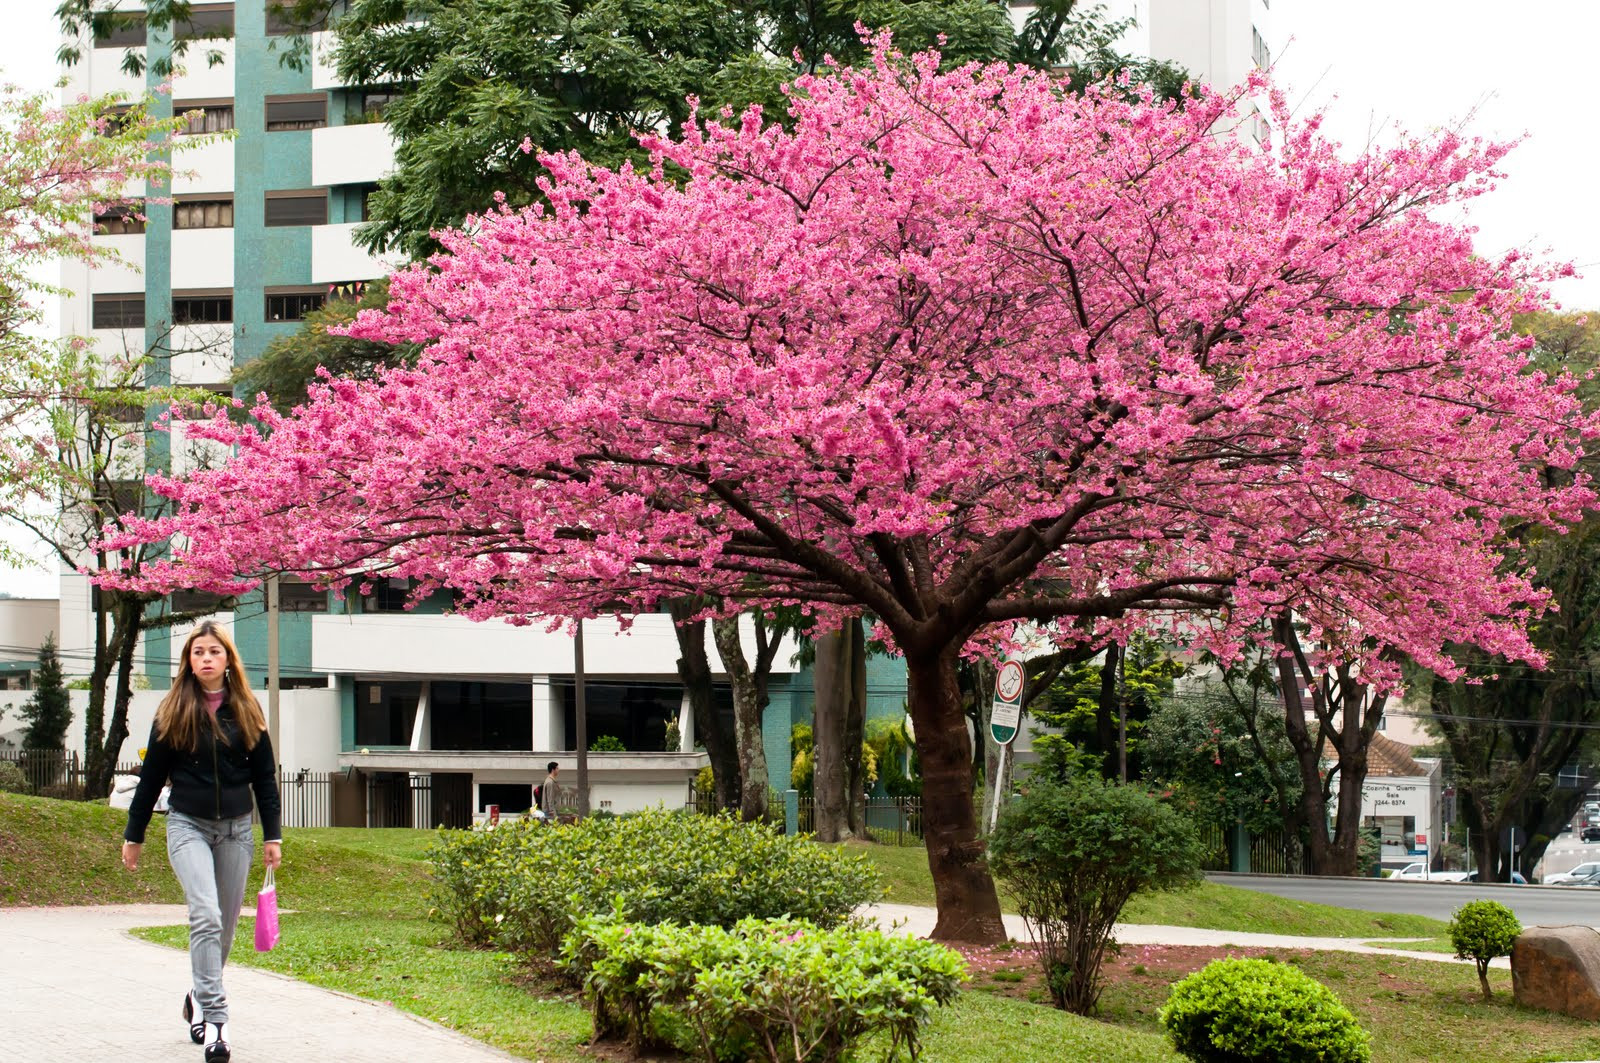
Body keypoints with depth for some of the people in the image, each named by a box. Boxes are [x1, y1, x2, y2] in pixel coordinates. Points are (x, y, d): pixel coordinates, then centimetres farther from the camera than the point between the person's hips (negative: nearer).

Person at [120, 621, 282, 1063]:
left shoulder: (247, 711, 5)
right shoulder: (173, 712, 1)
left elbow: (264, 777, 9)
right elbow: (151, 776, 6)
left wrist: (272, 836, 5)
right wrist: (133, 835, 7)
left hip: (236, 828, 3)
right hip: (188, 826, -3)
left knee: (226, 925, 8)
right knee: (205, 916, -19)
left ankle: (200, 997, 32)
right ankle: (214, 1019, -22)